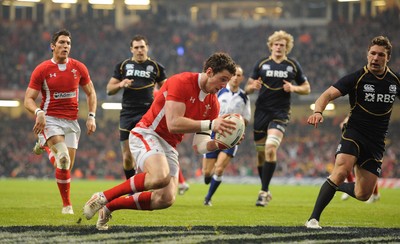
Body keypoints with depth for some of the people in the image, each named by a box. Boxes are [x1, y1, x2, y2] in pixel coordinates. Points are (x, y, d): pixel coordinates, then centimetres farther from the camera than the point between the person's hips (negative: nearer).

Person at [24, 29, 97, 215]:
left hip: (71, 122, 4)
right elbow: (28, 100, -4)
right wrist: (38, 112, -24)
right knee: (63, 159, -26)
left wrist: (91, 117, 4)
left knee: (66, 165, -3)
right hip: (50, 120, -4)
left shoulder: (79, 68, 6)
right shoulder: (41, 70, -3)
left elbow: (90, 93, 17)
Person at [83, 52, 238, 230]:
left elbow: (199, 146, 7)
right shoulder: (181, 82, -15)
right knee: (160, 176, -36)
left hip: (169, 146, 8)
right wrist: (210, 124, -28)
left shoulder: (213, 104, 8)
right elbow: (173, 124, -24)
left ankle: (108, 207, 3)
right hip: (147, 134, -8)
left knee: (166, 199, -13)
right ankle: (102, 198, -21)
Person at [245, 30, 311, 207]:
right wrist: (252, 87, -14)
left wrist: (293, 88, -9)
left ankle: (264, 191, -18)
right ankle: (266, 191, 23)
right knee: (261, 152, 6)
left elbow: (307, 89, 11)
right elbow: (248, 88, 10)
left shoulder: (293, 66, 4)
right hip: (261, 111, 2)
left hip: (280, 112, -2)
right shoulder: (262, 63, 7)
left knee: (271, 148, -22)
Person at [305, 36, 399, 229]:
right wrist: (318, 111, -40)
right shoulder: (356, 78, -10)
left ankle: (337, 186, 35)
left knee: (363, 195, 2)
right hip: (354, 133, -4)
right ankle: (314, 218, -26)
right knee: (342, 171, -31)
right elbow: (328, 94, -19)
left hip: (377, 141, 4)